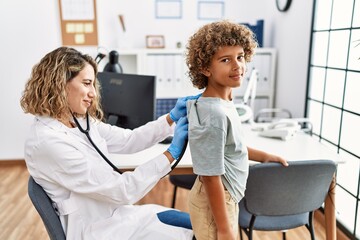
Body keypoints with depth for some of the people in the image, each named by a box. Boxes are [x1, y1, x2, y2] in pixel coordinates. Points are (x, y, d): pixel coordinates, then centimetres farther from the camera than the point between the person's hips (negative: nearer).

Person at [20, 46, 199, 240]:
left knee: (194, 223, 9)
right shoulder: (47, 142, -26)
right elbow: (121, 191, -26)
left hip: (114, 212, 8)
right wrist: (172, 153, -23)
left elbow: (129, 140, 6)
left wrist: (171, 118, -4)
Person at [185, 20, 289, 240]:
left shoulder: (223, 103, -2)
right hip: (215, 203, -9)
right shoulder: (214, 114, -30)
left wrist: (263, 156, 19)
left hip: (225, 198, 9)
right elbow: (211, 177, -25)